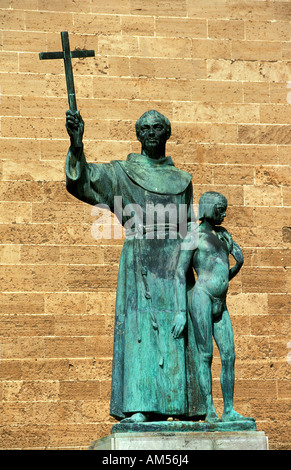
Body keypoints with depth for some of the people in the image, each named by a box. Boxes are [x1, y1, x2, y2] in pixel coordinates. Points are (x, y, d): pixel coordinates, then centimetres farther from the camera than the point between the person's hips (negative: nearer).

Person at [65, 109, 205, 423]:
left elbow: (187, 230, 17)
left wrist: (189, 272, 10)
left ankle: (177, 407, -1)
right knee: (139, 328, -11)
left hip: (173, 264, 3)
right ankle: (139, 408, -13)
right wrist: (76, 143, -23)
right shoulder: (122, 173, 9)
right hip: (139, 262, -3)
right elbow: (82, 179, -7)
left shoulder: (182, 181, 17)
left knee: (175, 334, -3)